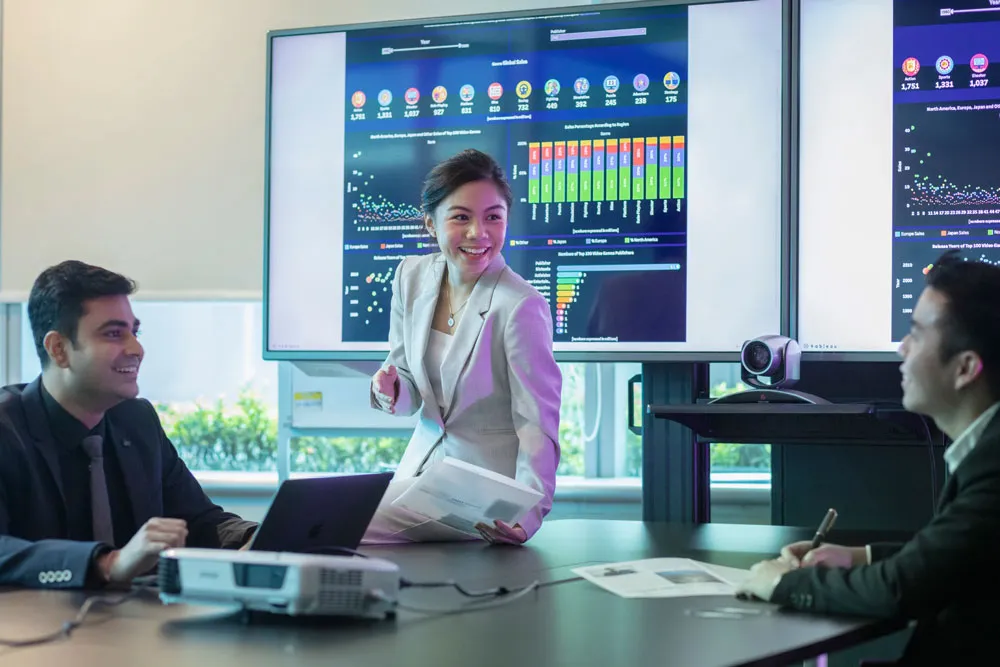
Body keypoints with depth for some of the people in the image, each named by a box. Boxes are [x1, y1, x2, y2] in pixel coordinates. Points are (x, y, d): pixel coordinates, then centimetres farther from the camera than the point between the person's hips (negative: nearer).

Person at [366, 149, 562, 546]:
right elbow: (409, 394, 10)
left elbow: (537, 424, -19)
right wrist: (389, 391, -14)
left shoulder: (521, 307, -20)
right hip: (424, 461, 6)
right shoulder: (412, 276, -1)